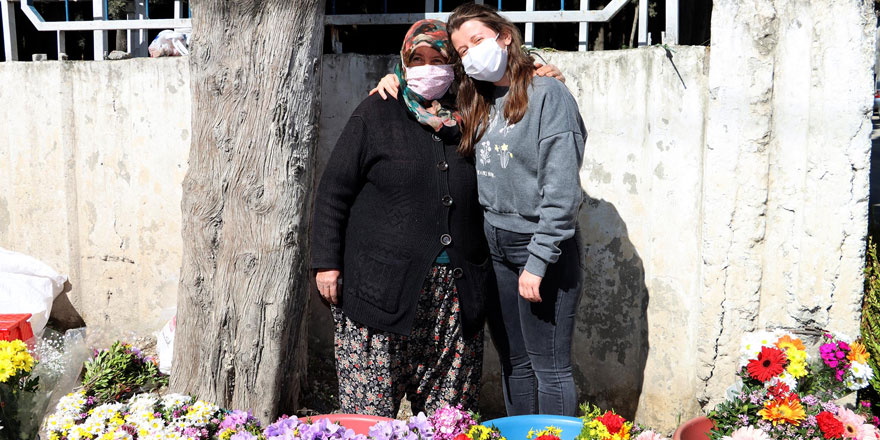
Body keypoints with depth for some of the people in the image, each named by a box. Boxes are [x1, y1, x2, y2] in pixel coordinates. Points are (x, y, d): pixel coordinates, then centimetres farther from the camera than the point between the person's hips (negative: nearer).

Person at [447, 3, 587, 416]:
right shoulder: (478, 102, 12)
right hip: (493, 244, 7)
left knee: (549, 366, -1)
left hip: (539, 243, -7)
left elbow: (561, 186, -16)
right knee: (514, 363, 15)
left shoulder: (547, 94, -10)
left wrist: (538, 261, -20)